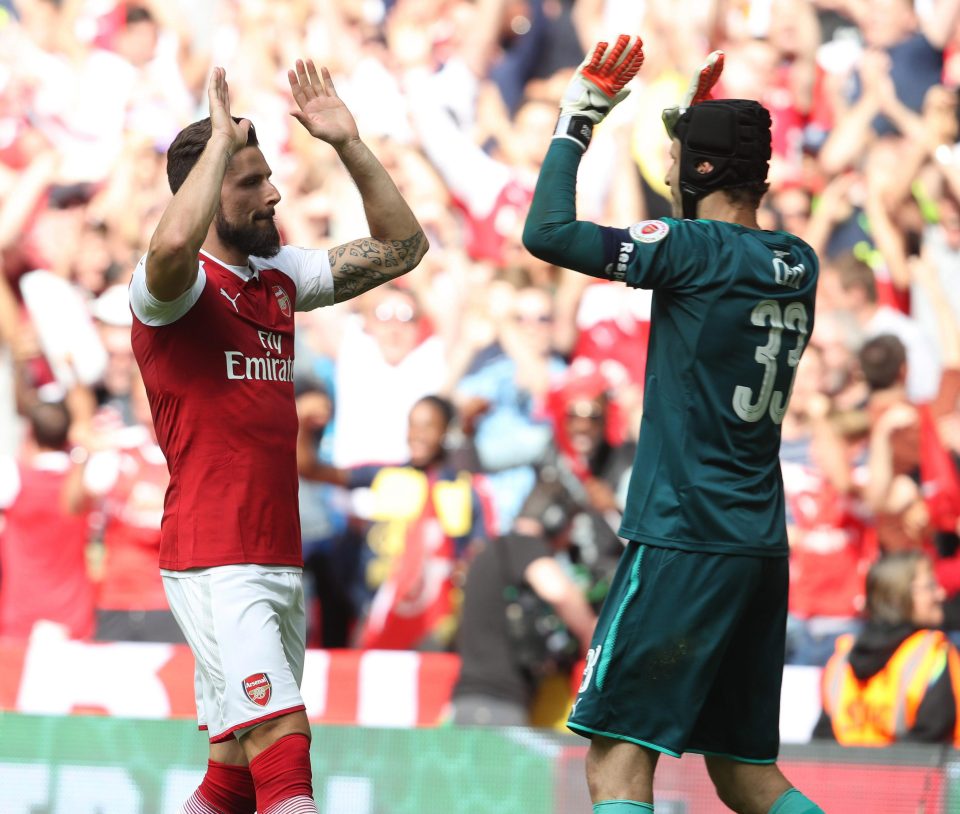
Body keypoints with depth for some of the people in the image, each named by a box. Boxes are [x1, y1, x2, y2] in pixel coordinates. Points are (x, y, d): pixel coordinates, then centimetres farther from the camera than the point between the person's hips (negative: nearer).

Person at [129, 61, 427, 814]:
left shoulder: (281, 278, 15)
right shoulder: (179, 285, -8)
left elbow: (401, 246, 20)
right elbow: (172, 245, -33)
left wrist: (348, 143, 9)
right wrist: (221, 139, -21)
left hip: (278, 562, 8)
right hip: (214, 562, -8)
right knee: (284, 749, -20)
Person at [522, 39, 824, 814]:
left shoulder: (696, 248, -11)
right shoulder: (799, 264, 11)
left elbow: (548, 232, -15)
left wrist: (578, 117, -4)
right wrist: (701, 118, 30)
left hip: (683, 540, -8)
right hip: (762, 548, 8)